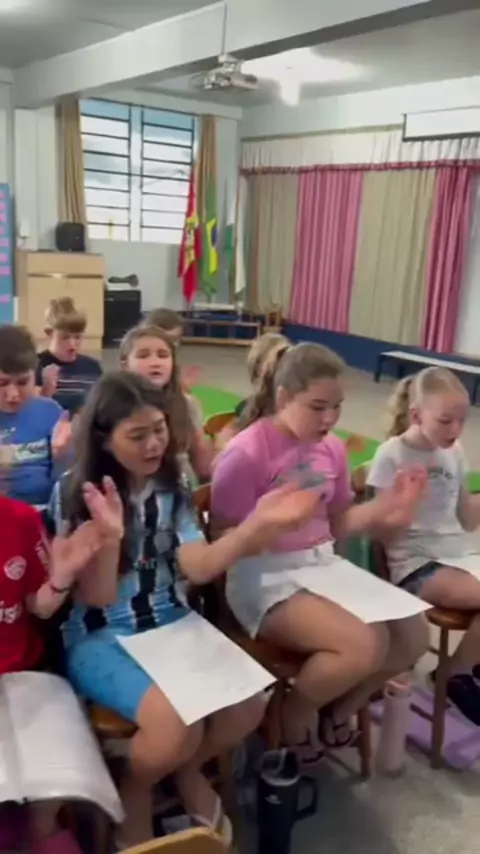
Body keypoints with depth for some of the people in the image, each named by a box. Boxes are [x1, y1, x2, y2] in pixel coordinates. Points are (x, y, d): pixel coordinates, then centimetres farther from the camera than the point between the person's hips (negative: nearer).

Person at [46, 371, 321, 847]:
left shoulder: (171, 486, 3)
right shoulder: (74, 494, -11)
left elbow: (198, 568, -7)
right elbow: (98, 597, -11)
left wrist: (259, 523, -20)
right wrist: (110, 536, -32)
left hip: (171, 623, 5)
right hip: (100, 637, -4)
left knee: (248, 707, -18)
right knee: (177, 725, -28)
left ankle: (187, 770, 16)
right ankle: (136, 793, 9)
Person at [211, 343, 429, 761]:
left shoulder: (332, 448, 4)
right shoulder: (246, 455, -17)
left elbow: (335, 525, 14)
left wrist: (380, 509, -4)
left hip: (324, 564, 8)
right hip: (266, 577, -7)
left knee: (413, 634, -5)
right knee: (365, 645, -26)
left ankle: (337, 711, 21)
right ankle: (293, 720, 5)